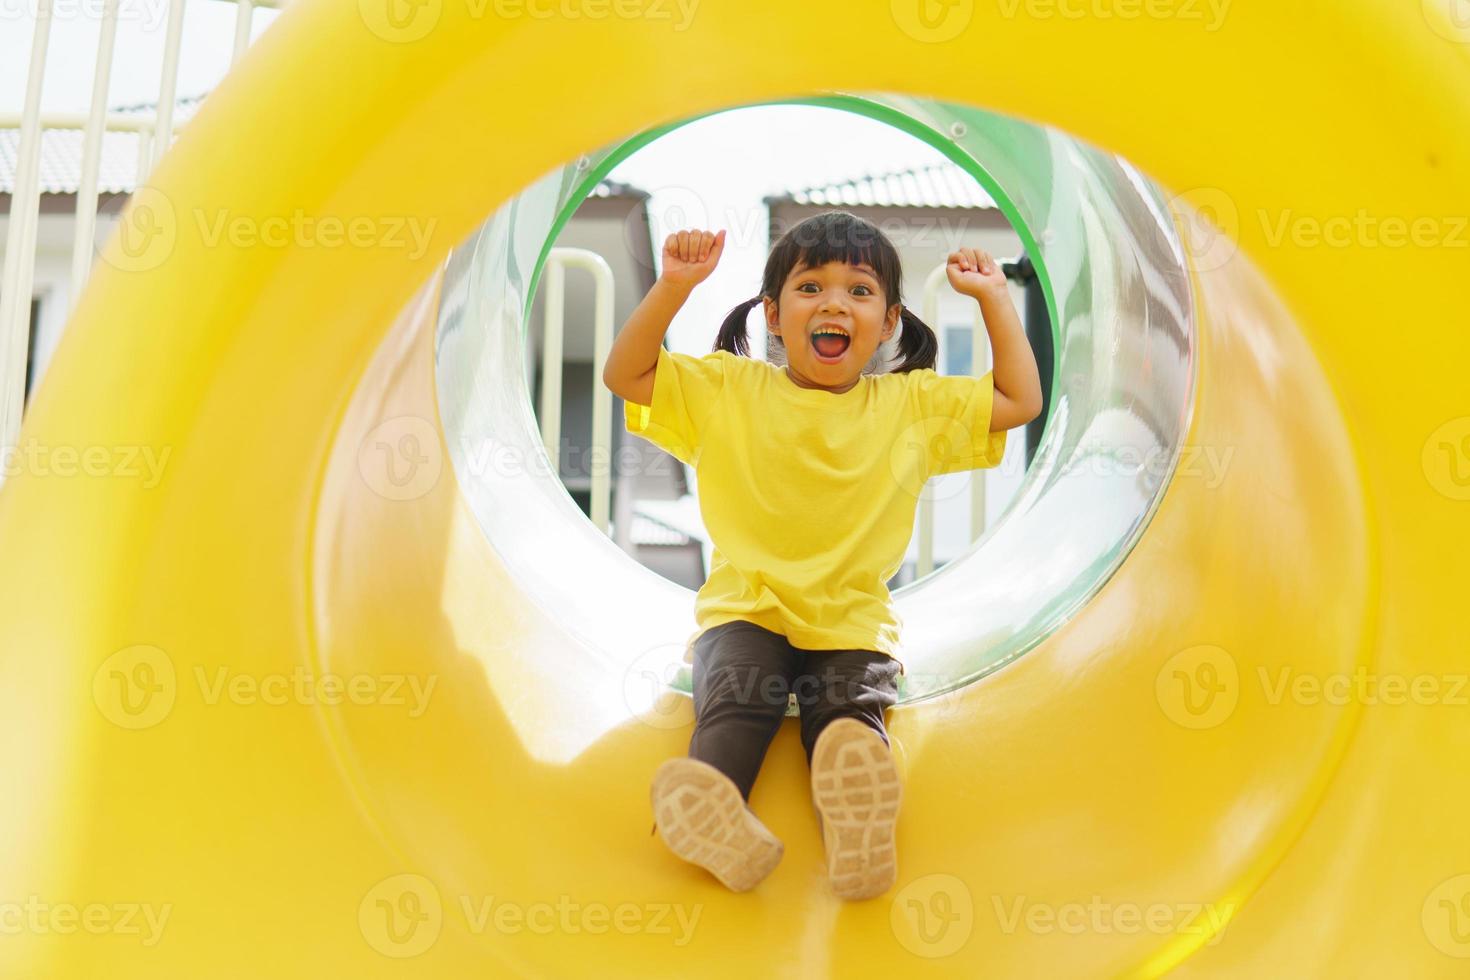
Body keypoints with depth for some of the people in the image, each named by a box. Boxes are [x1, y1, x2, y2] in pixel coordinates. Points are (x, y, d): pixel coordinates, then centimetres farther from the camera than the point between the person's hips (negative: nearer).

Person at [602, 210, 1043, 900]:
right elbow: (624, 374, 2)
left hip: (853, 622, 1)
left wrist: (994, 299, 11)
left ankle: (859, 827, -55)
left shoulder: (915, 404, 9)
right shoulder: (728, 390, 6)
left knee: (852, 711, -29)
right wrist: (674, 287, -9)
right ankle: (709, 801, -54)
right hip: (745, 610, 0)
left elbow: (1021, 401, 12)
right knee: (737, 690, -32)